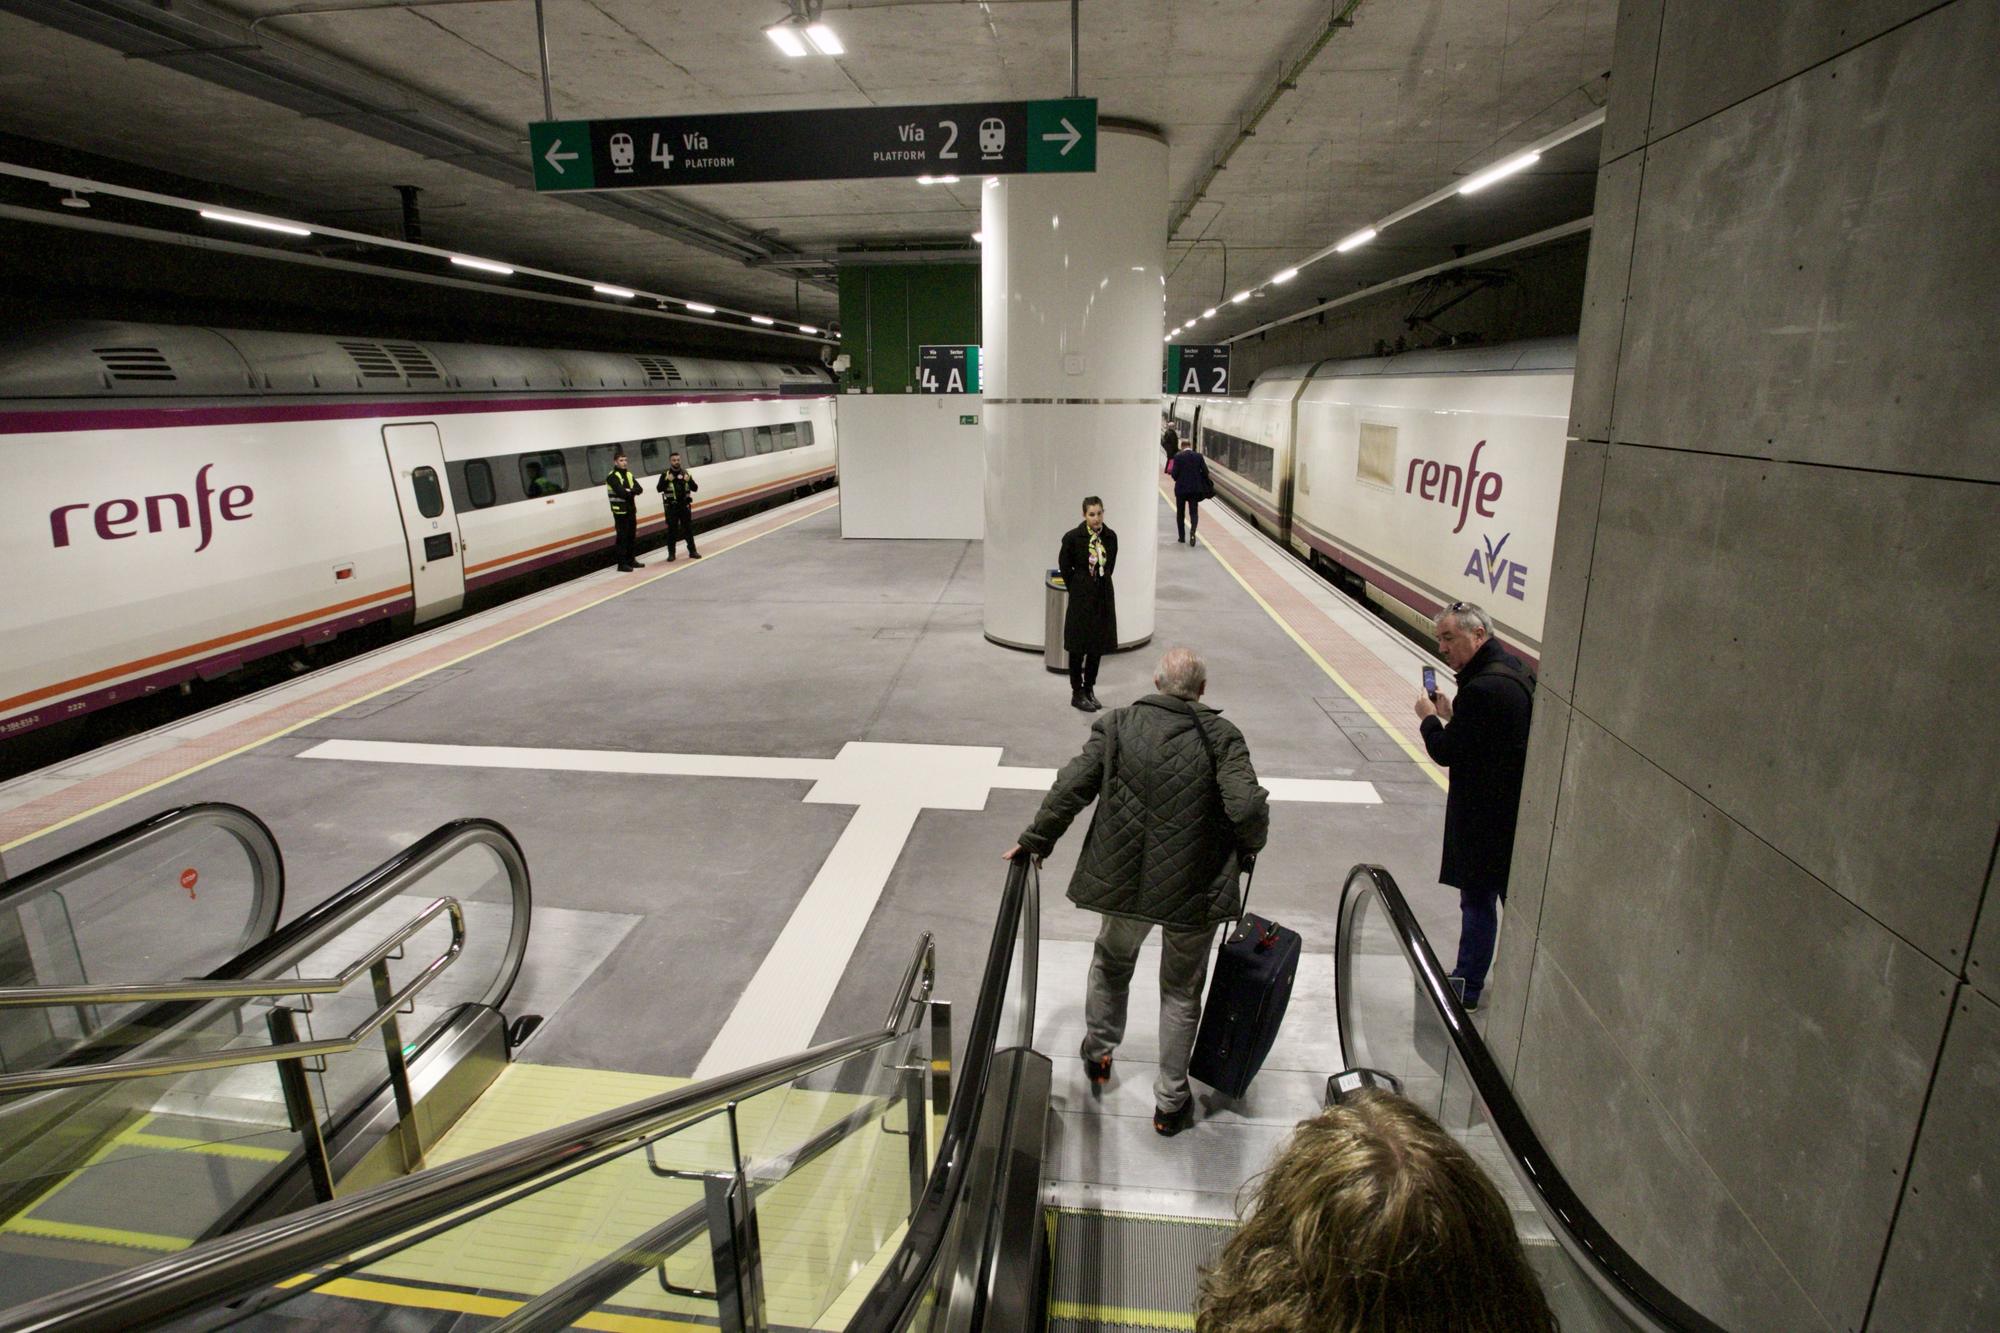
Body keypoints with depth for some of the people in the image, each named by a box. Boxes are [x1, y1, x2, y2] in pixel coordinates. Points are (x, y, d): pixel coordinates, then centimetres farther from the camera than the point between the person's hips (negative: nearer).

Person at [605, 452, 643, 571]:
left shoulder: (629, 475, 14)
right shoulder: (612, 477, -11)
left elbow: (638, 489, 1)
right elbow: (621, 492, -24)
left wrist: (629, 491, -17)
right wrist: (632, 492, -7)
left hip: (631, 510, 8)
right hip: (620, 512, -8)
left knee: (632, 536, 13)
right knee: (622, 537, -7)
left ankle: (631, 560, 23)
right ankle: (622, 564, -5)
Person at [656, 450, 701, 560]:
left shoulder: (686, 473, 8)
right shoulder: (665, 475, 1)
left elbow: (695, 488, 4)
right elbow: (659, 489, -8)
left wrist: (689, 480, -15)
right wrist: (667, 480, -23)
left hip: (685, 505, 2)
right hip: (671, 506, -2)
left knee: (688, 528, 6)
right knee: (672, 530, 0)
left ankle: (692, 551, 13)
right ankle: (671, 553, 5)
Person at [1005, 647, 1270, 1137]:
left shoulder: (1117, 724, -6)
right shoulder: (1221, 735, -10)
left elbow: (1071, 788, -10)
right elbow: (1247, 806, -20)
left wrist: (1035, 842, 2)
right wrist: (1249, 847, 2)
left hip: (1124, 877, 1)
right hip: (1195, 888, -1)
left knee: (1112, 963, 29)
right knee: (1181, 991, 18)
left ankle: (1098, 1052, 45)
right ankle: (1170, 1103, 30)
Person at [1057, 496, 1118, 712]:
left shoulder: (1111, 537, -1)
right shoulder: (1073, 537, -12)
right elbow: (1064, 565, -1)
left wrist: (1102, 583, 10)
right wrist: (1076, 589, 3)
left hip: (1103, 597, 4)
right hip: (1081, 597, -4)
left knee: (1098, 645, 11)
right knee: (1078, 647, 3)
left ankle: (1089, 689, 25)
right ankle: (1077, 693, 14)